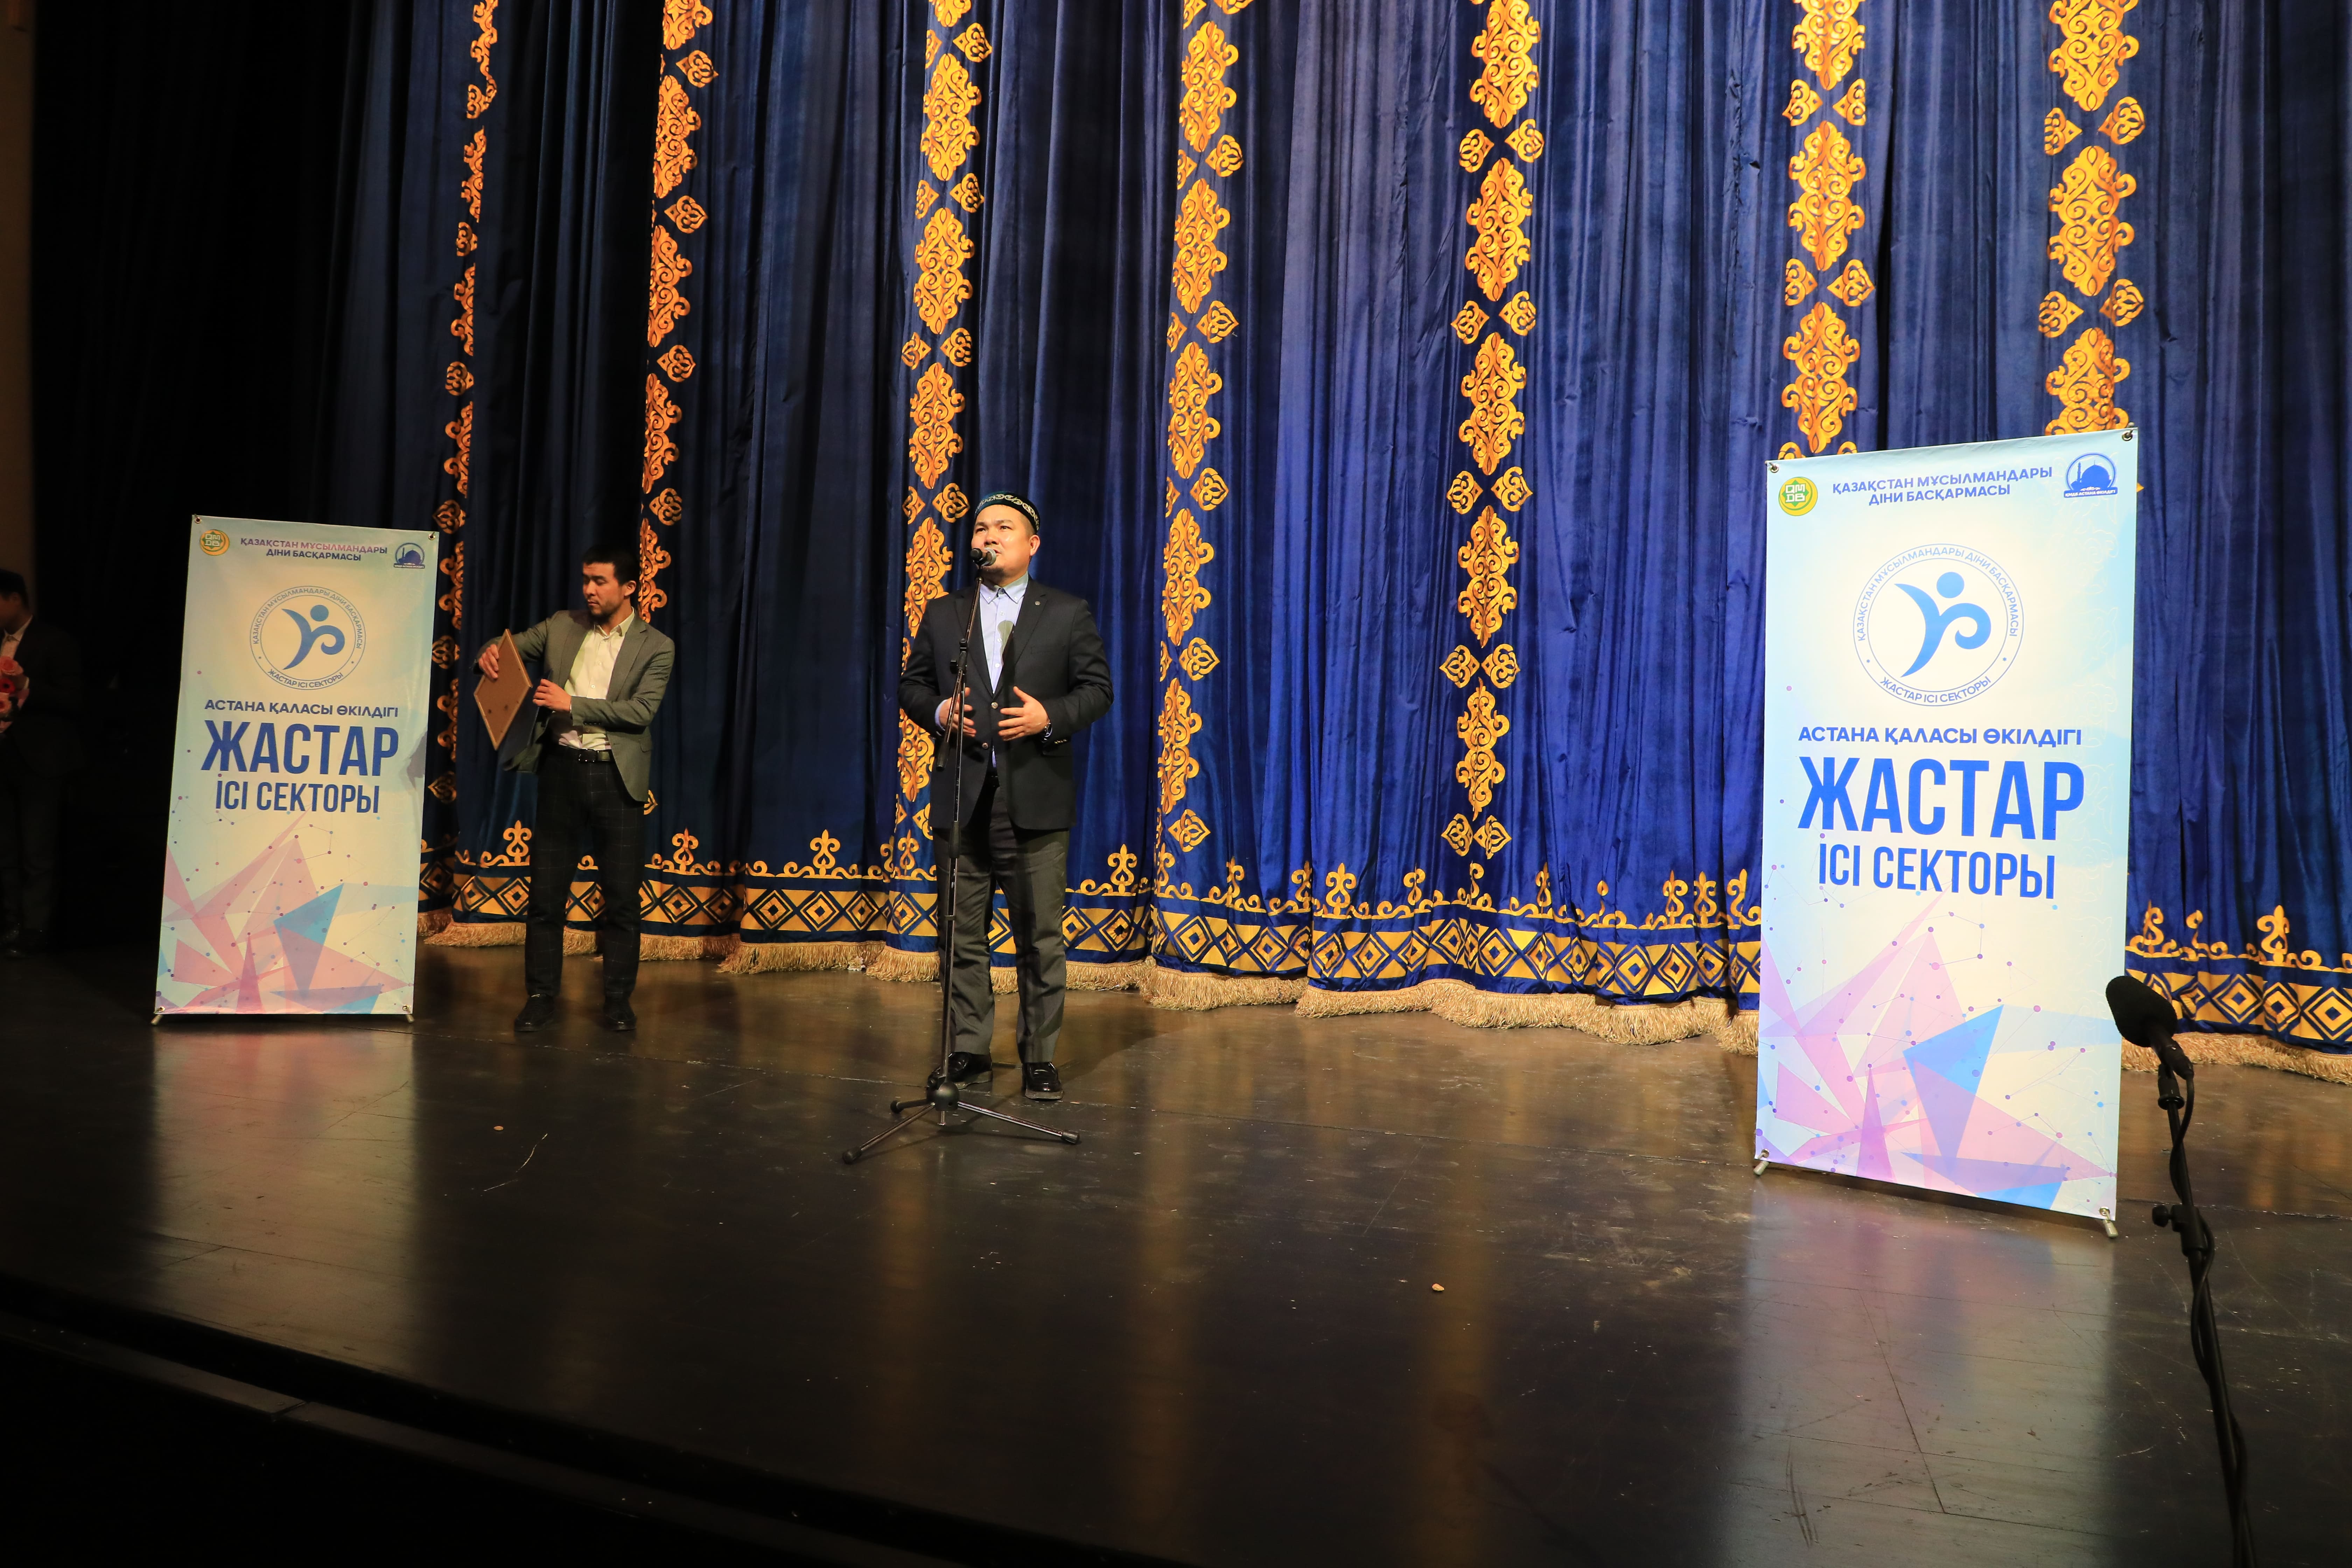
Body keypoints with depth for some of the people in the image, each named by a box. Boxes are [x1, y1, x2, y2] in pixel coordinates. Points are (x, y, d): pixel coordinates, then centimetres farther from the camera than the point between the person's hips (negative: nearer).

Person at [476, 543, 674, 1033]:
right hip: (561, 769, 3)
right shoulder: (562, 626, 9)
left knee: (622, 895, 3)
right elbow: (513, 646, 14)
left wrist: (573, 704, -18)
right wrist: (489, 653, -10)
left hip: (615, 775, -2)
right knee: (546, 890, 6)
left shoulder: (656, 647, -1)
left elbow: (641, 711, -11)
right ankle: (541, 996, 16)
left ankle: (618, 999, 14)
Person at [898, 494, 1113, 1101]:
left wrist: (1049, 716, -14)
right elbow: (911, 685, 14)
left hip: (1035, 798, -2)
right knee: (962, 935, 7)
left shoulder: (1068, 613, 5)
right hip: (961, 797, 3)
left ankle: (1040, 1057, 11)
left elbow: (1097, 689, 3)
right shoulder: (942, 613, 13)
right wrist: (937, 711, -7)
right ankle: (968, 1049, 19)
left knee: (1040, 936, 1)